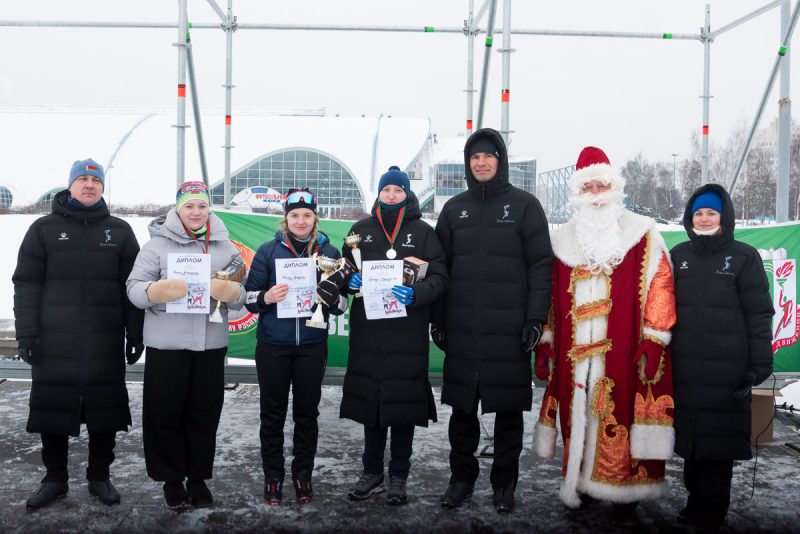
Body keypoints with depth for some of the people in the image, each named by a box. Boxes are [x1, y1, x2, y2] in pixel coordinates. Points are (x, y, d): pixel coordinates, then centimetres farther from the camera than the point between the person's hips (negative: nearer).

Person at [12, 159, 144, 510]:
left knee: (104, 413, 7)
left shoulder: (119, 232, 8)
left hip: (105, 344, 1)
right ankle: (55, 479, 23)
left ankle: (99, 476, 22)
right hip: (54, 344, 0)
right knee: (51, 412, 7)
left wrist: (135, 334, 2)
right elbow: (27, 284, 2)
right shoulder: (44, 229, 6)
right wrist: (26, 333, -6)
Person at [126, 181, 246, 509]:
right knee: (166, 413, 4)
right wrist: (157, 292, -27)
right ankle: (171, 480, 20)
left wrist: (231, 293, -17)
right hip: (166, 344, -2)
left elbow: (242, 295, 6)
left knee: (205, 413, 9)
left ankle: (198, 478, 23)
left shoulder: (225, 246, 9)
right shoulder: (158, 243, 0)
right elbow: (134, 288, -7)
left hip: (211, 344, 3)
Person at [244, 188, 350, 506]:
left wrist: (333, 298, -18)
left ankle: (303, 475, 25)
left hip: (312, 347, 1)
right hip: (272, 346, 0)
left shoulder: (329, 252, 3)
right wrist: (266, 297, -20)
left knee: (307, 412, 10)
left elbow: (342, 306, 4)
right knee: (272, 413, 8)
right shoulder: (268, 251, 1)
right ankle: (272, 476, 21)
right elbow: (249, 298, 1)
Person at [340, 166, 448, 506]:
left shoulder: (423, 232, 3)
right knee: (370, 400, 8)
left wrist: (416, 294, -21)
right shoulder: (362, 229, 10)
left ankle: (399, 476, 17)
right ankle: (372, 472, 23)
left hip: (408, 334, -2)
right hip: (368, 331, 2)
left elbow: (439, 277, -3)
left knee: (404, 401, 3)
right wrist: (350, 279, -8)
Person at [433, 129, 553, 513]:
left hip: (510, 330, -3)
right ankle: (461, 477, 24)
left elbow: (540, 264, -3)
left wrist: (536, 318, -10)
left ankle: (505, 482, 20)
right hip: (462, 329, 3)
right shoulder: (454, 208, 11)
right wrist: (437, 319, 7)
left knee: (508, 410, 7)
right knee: (462, 408, 9)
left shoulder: (524, 205, 2)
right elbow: (440, 266, 12)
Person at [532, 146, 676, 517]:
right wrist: (545, 343, 11)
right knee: (579, 420, 8)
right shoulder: (562, 239, 13)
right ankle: (581, 487, 22)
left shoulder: (642, 234, 2)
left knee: (619, 420, -3)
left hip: (624, 352, -3)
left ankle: (624, 496, 10)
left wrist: (653, 343, -11)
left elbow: (660, 288, -3)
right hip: (574, 354, 3)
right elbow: (550, 296, 15)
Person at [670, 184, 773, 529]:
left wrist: (760, 364, -8)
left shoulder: (744, 257, 0)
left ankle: (710, 513, 12)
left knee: (718, 439, 2)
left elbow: (759, 314, -3)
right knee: (688, 436, 7)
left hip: (726, 371, -3)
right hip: (684, 369, 4)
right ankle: (696, 499, 20)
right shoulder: (679, 255, 11)